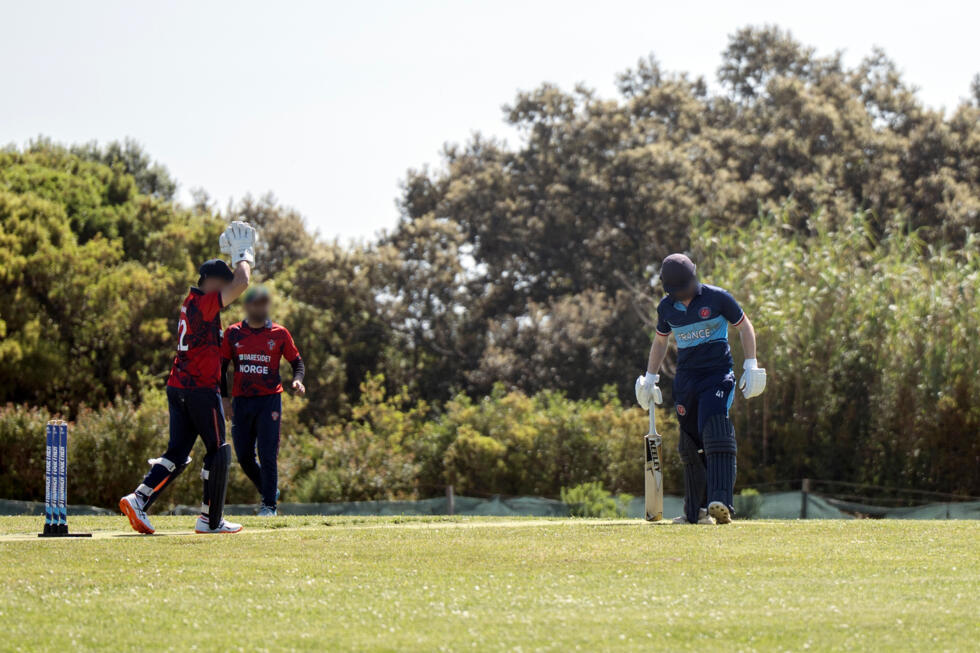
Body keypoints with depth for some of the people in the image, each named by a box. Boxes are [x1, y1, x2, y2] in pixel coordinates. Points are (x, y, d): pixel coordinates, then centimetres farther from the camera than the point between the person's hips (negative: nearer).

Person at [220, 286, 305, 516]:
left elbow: (296, 361, 10)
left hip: (269, 400, -3)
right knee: (244, 456, 4)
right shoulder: (233, 333, 6)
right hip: (241, 400, 3)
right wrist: (224, 398, 3)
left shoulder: (279, 333, 2)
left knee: (267, 456, -9)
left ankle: (270, 504, 0)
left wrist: (298, 379, -11)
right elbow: (222, 367, 11)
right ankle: (269, 491, 25)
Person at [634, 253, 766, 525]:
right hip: (686, 379, 5)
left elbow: (744, 327, 4)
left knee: (715, 433, -22)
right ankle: (696, 511, 11)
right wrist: (650, 378, 20)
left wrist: (751, 366, -1)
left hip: (717, 375, -5)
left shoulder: (717, 298, -6)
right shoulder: (666, 308, 7)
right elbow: (660, 342, 24)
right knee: (690, 445, 4)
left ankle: (721, 503, -32)